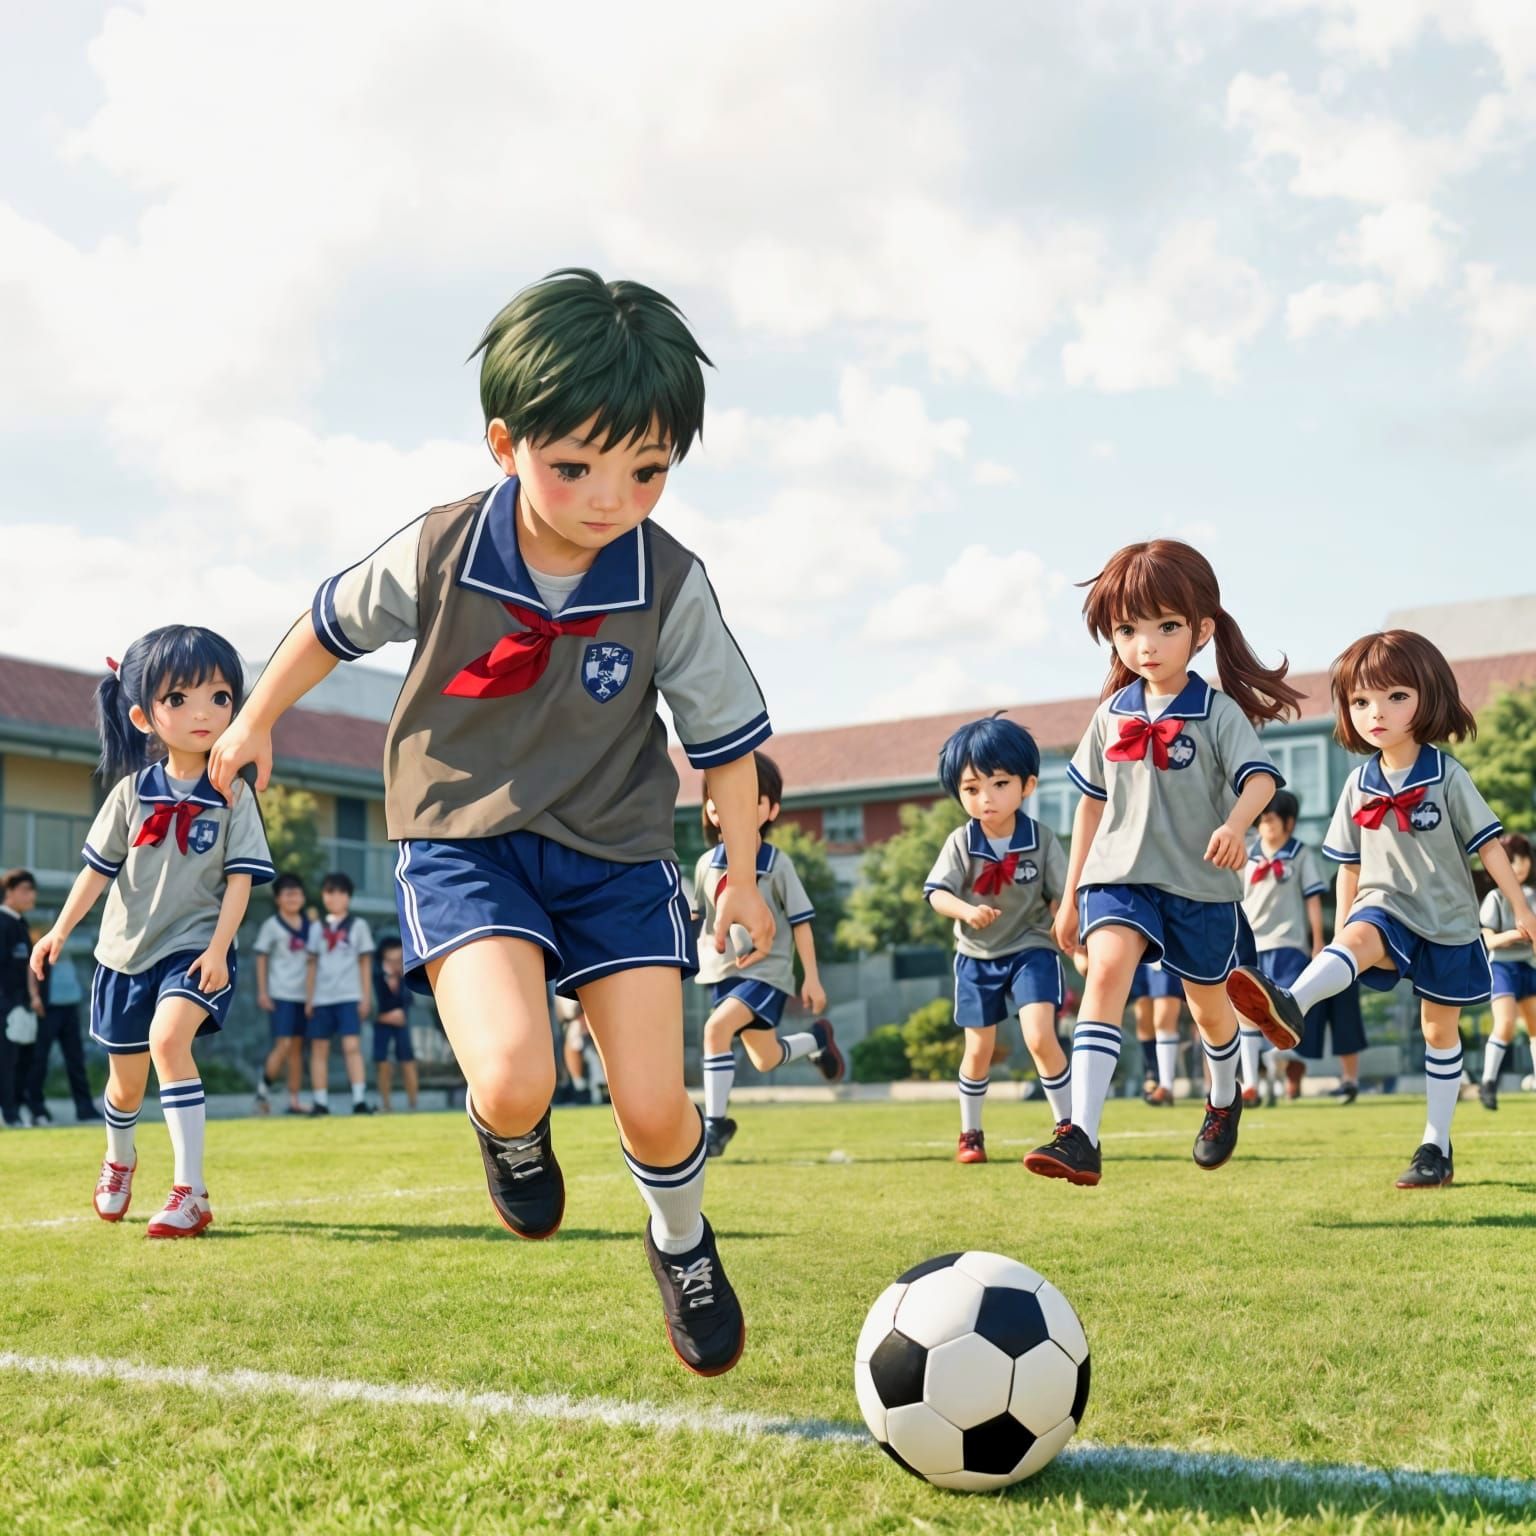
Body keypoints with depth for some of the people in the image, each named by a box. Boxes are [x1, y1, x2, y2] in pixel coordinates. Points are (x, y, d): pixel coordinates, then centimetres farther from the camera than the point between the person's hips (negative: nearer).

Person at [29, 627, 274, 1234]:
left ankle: (190, 1191, -27)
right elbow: (98, 868, 6)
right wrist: (60, 930, -2)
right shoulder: (132, 791, 0)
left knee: (168, 1038, -29)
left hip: (195, 946, -3)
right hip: (126, 949, 3)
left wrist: (218, 948, -16)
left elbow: (240, 878, -7)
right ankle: (118, 1160, 49)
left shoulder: (233, 795, -5)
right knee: (126, 1079, 15)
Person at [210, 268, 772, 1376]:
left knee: (654, 1106, -3)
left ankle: (683, 1244, 31)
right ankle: (509, 1131, 15)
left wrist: (742, 873, 7)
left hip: (615, 852, 1)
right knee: (514, 1079, -24)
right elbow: (333, 625, 7)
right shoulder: (436, 556, -15)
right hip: (463, 839, -1)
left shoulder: (672, 587, -14)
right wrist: (257, 720, 20)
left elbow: (725, 732, 1)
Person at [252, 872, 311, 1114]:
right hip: (281, 994, -4)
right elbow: (261, 958, 0)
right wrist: (262, 992, -5)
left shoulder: (309, 926, 9)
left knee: (298, 1046, 6)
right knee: (284, 1044, -12)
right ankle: (264, 1088, 7)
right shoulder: (272, 926, -1)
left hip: (304, 994, 4)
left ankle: (294, 1100, 10)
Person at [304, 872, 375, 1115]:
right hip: (321, 998, 3)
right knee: (319, 1048, 4)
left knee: (351, 1045, -14)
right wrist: (309, 999, 7)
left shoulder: (358, 926, 5)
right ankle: (320, 1101, 10)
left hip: (349, 997, -3)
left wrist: (366, 997, 1)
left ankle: (359, 1099, -15)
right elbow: (312, 965, 12)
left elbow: (365, 963, 6)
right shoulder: (317, 928, 11)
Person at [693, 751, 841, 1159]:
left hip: (766, 972, -5)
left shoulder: (777, 864, -8)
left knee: (717, 1028, -26)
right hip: (722, 971, 5)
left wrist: (812, 978, -6)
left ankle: (715, 1122, -16)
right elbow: (696, 918, 14)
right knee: (765, 1060, 13)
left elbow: (801, 922, -5)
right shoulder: (707, 864, 2)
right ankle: (817, 1038, 45)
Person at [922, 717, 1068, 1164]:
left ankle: (1068, 1125, -1)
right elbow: (936, 893, -14)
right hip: (977, 957, 2)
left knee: (1040, 1038, -17)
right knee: (979, 1049, 9)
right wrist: (965, 910, -34)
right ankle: (970, 1132, 26)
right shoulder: (960, 843, -11)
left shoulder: (1041, 839, -13)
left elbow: (1061, 898, -8)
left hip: (1031, 949, -2)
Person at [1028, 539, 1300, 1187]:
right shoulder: (1111, 716, 5)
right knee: (1106, 970, -23)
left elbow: (1260, 776, -20)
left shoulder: (1219, 713, -7)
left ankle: (1224, 1097, 50)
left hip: (1201, 882, -1)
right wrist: (1071, 893, 14)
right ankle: (1081, 1136, -33)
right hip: (1119, 873, 2)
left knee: (1207, 1002, 17)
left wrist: (1235, 825, -42)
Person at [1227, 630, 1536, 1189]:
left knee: (1441, 1030, 8)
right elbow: (1350, 865, 8)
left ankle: (1437, 1147, 16)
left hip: (1448, 922, -1)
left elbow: (1487, 845, -4)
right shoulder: (1360, 785, 1)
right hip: (1386, 909, 1)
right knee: (1358, 937, -33)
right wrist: (1341, 929, 8)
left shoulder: (1448, 776, -8)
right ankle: (1290, 1003, -62)